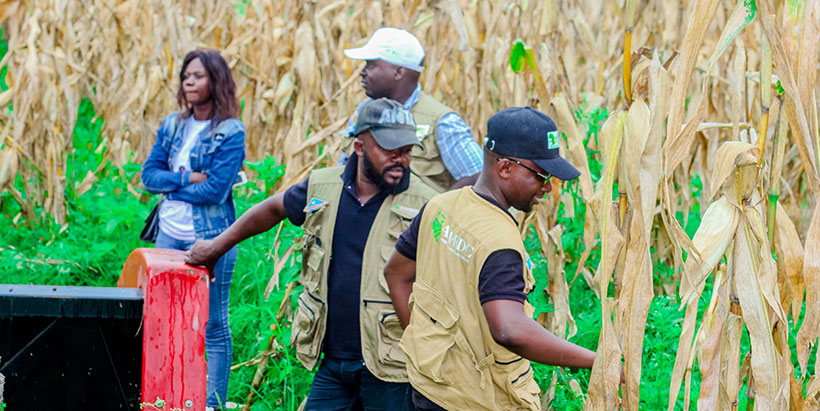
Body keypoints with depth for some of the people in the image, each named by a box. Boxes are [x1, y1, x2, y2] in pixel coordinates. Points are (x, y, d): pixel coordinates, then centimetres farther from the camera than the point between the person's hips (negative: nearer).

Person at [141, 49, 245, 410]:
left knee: (214, 325, 2)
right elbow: (148, 175, 3)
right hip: (169, 236, 6)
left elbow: (215, 189, -16)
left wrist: (170, 185, -7)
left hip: (209, 240, -6)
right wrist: (187, 178, -11)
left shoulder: (230, 133, -9)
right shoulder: (173, 126, 9)